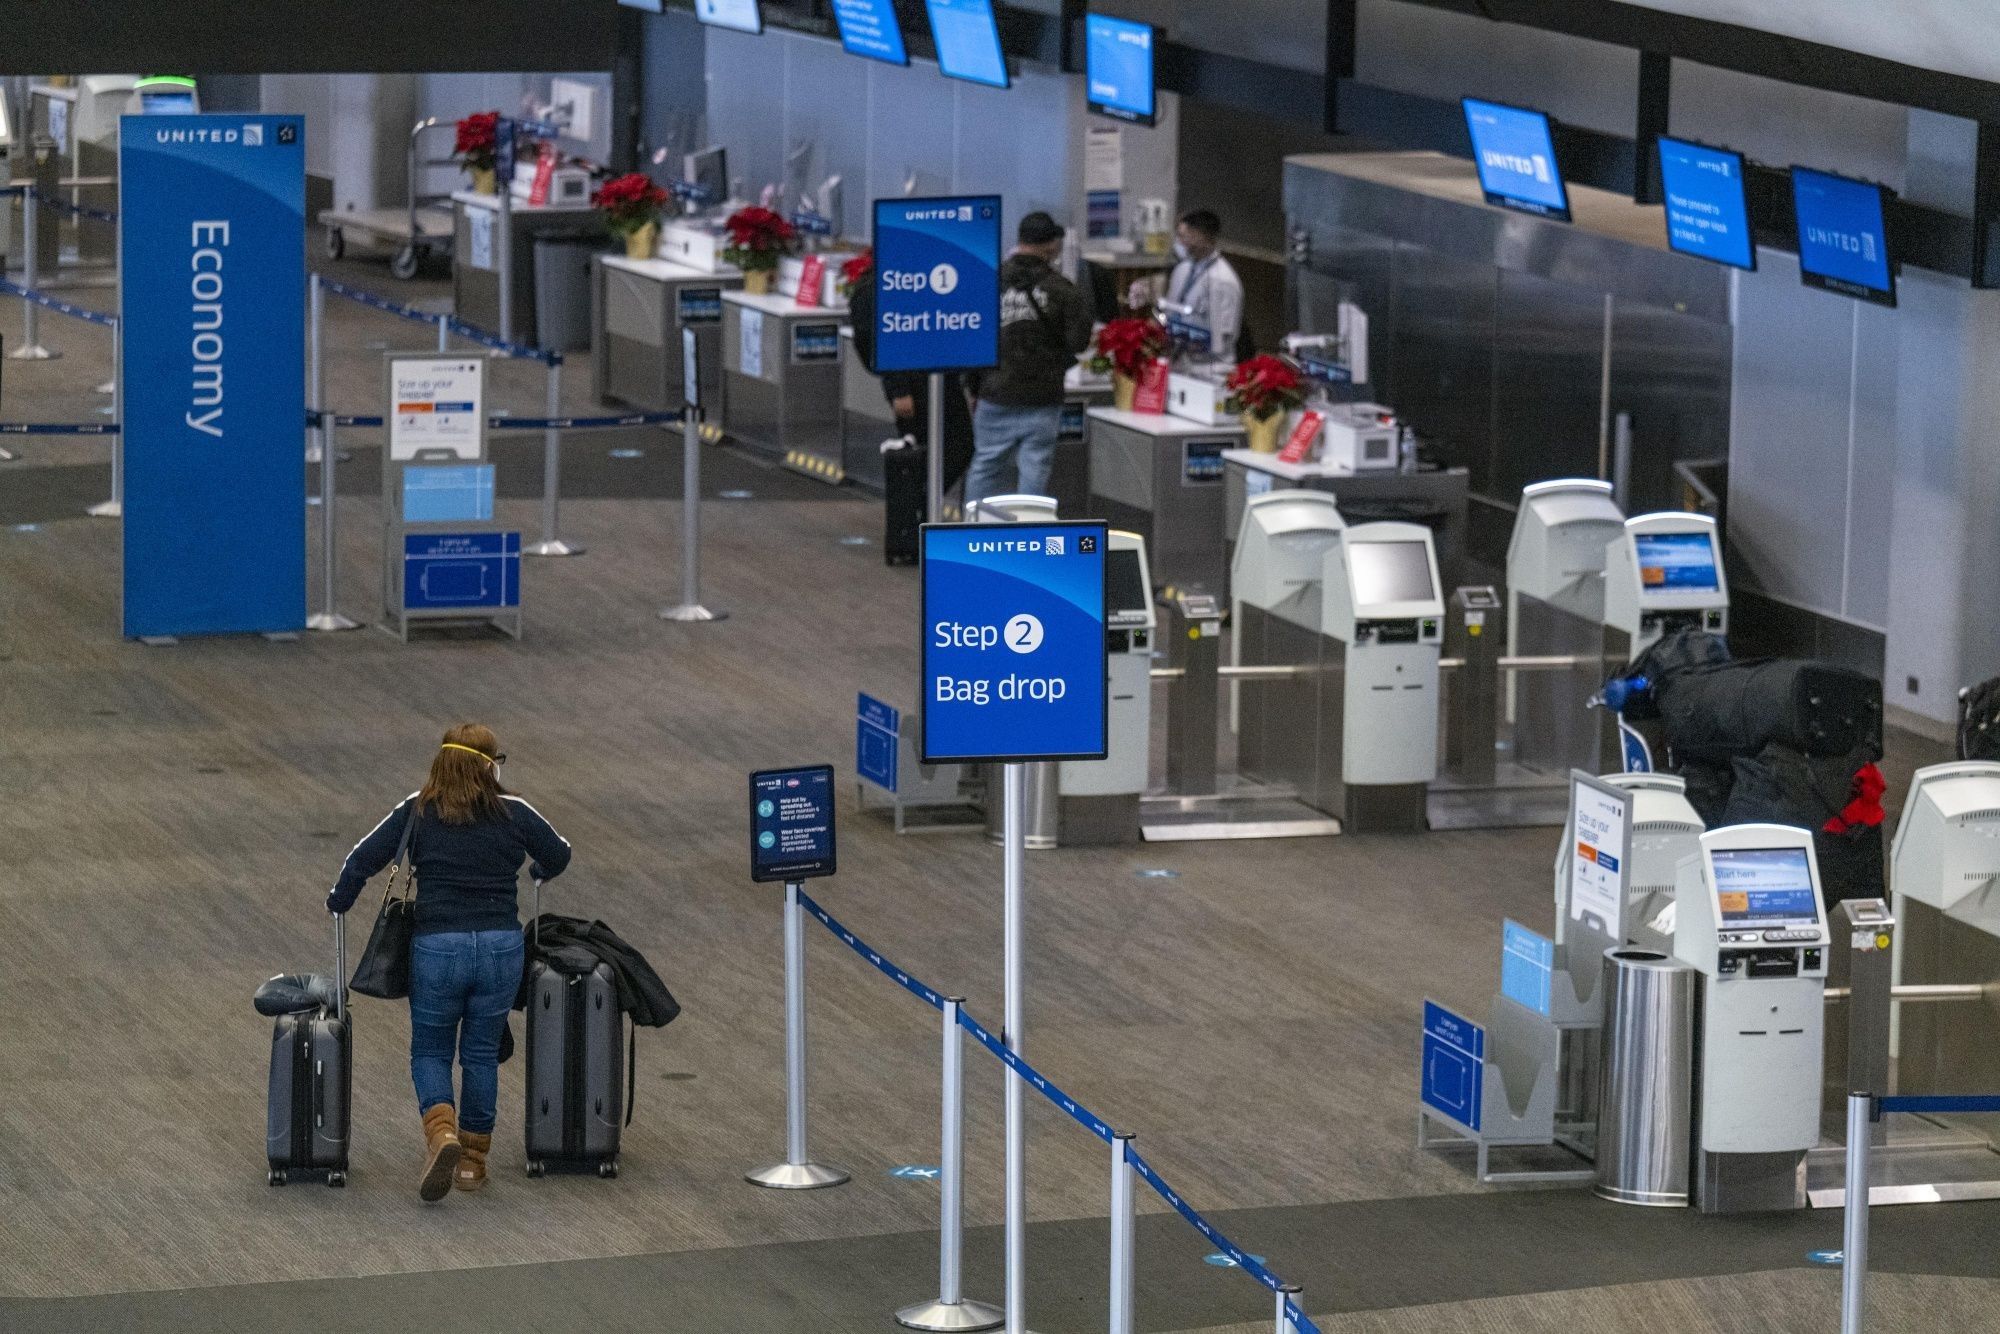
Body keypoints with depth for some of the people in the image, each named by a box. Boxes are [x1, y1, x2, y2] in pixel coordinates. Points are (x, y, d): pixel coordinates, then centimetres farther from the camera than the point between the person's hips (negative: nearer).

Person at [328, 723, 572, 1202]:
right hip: (501, 947, 1)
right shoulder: (513, 813, 1)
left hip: (437, 947, -1)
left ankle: (441, 1134, -12)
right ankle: (472, 1159, 23)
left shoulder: (416, 812, -1)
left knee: (429, 1050, 14)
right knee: (482, 1053, 17)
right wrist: (539, 873, 39)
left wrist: (338, 902, 16)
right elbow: (558, 855, 15)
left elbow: (362, 860, -3)